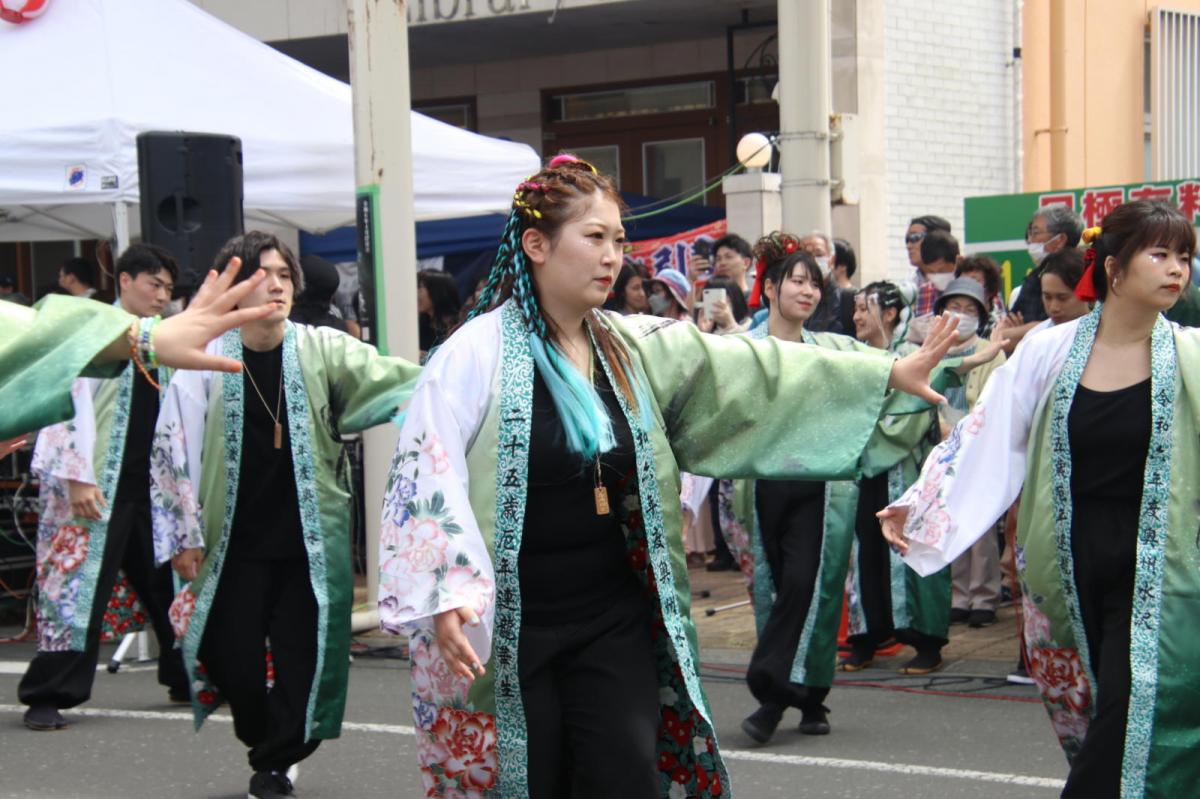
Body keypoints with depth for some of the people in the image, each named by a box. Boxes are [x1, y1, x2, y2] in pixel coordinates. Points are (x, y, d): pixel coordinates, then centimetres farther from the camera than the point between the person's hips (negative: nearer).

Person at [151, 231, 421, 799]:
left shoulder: (322, 350, 0)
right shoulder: (206, 359, -4)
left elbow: (395, 380, -4)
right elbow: (172, 447, 0)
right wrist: (183, 535, 0)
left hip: (309, 541, 1)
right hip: (235, 544, -1)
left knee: (304, 661, 1)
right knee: (237, 663, 1)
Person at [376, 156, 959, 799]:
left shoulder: (636, 348, 6)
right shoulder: (477, 352, -11)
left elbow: (751, 370, 7)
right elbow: (429, 471, -16)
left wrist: (886, 373, 4)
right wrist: (446, 595, -27)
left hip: (614, 620, 5)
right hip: (505, 631, -5)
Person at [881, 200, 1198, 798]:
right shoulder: (1049, 352, 0)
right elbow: (986, 441, 1)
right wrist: (918, 504, -5)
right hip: (1068, 571, 1)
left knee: (1130, 738, -10)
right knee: (1086, 730, 11)